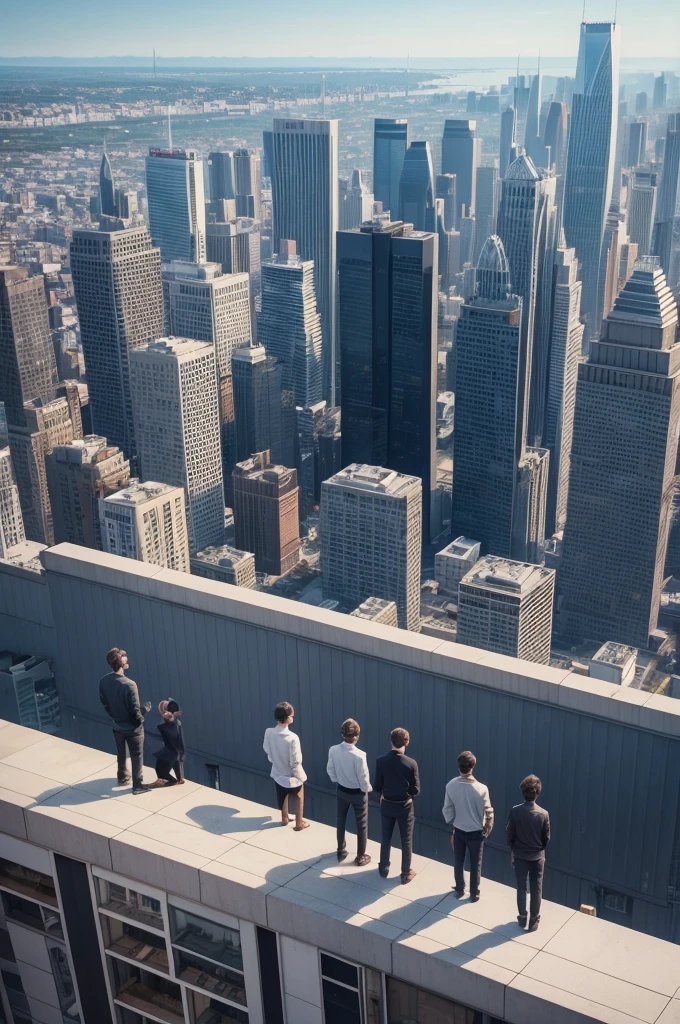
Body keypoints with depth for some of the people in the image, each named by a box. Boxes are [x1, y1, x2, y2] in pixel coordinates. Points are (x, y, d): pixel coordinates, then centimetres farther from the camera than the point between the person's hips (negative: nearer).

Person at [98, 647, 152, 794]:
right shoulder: (129, 684, -32)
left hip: (117, 725, 6)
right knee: (137, 756, 12)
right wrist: (145, 709, -4)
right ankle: (138, 785, 23)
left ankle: (122, 778, 44)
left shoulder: (103, 681, -13)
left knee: (121, 753, 26)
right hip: (132, 727, -6)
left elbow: (104, 703, 2)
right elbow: (135, 710, -25)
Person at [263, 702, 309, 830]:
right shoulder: (292, 738, -34)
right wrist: (301, 777, -9)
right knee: (299, 800, 23)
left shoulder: (268, 732, -17)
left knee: (283, 797, 31)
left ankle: (284, 818, 51)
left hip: (278, 773, 5)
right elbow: (295, 762, -26)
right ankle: (299, 823, 39)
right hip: (292, 777, -5)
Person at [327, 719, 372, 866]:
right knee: (361, 825, 15)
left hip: (341, 791, 4)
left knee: (341, 822, 23)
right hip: (358, 793, -4)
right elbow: (363, 778, -22)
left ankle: (341, 852, 38)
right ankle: (361, 857, 27)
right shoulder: (359, 755, -31)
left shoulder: (333, 750, -17)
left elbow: (330, 771, -2)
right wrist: (367, 789, -1)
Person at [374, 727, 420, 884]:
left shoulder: (381, 761, -14)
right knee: (406, 841, 13)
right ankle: (406, 874, 24)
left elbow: (378, 787, -5)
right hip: (405, 806, -2)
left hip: (387, 805, 2)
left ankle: (384, 869, 35)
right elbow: (416, 790, -12)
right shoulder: (411, 763, -20)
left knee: (386, 838, 20)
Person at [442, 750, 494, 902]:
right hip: (476, 832, -2)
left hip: (458, 830, 2)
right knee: (475, 864, 15)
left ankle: (459, 890, 36)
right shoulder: (481, 789, -25)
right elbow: (488, 812, -14)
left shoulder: (450, 786, -16)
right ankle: (474, 894, 27)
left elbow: (447, 810, -5)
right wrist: (488, 828, 5)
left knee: (458, 862, 21)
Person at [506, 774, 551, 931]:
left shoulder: (515, 811, -17)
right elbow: (547, 838, -6)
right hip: (537, 857, 0)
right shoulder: (544, 814, -17)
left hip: (520, 856, 1)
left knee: (521, 888, 15)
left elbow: (509, 835, -8)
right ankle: (534, 920, 18)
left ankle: (522, 918, 23)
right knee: (536, 889, 12)